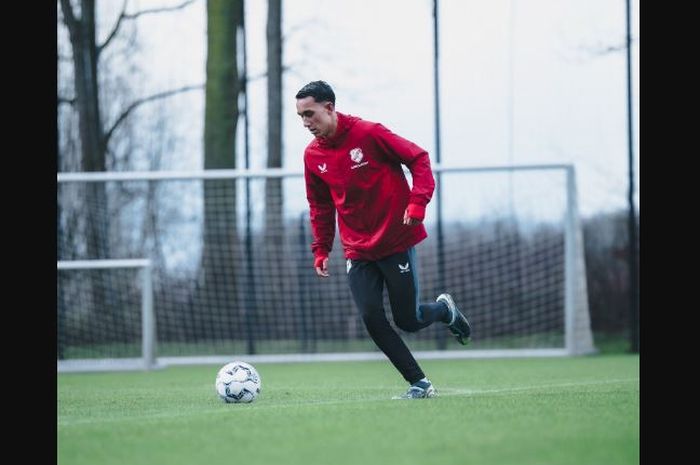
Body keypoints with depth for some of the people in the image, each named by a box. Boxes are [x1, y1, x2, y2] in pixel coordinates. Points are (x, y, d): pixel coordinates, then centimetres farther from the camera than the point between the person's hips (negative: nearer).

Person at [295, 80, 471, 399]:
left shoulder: (368, 133, -14)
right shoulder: (312, 155, 1)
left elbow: (418, 158, -9)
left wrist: (417, 203, -20)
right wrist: (321, 250, 10)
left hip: (396, 241, -4)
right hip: (357, 251, 4)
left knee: (407, 320, -1)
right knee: (371, 318, -10)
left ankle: (444, 309, 33)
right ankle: (419, 384, 2)